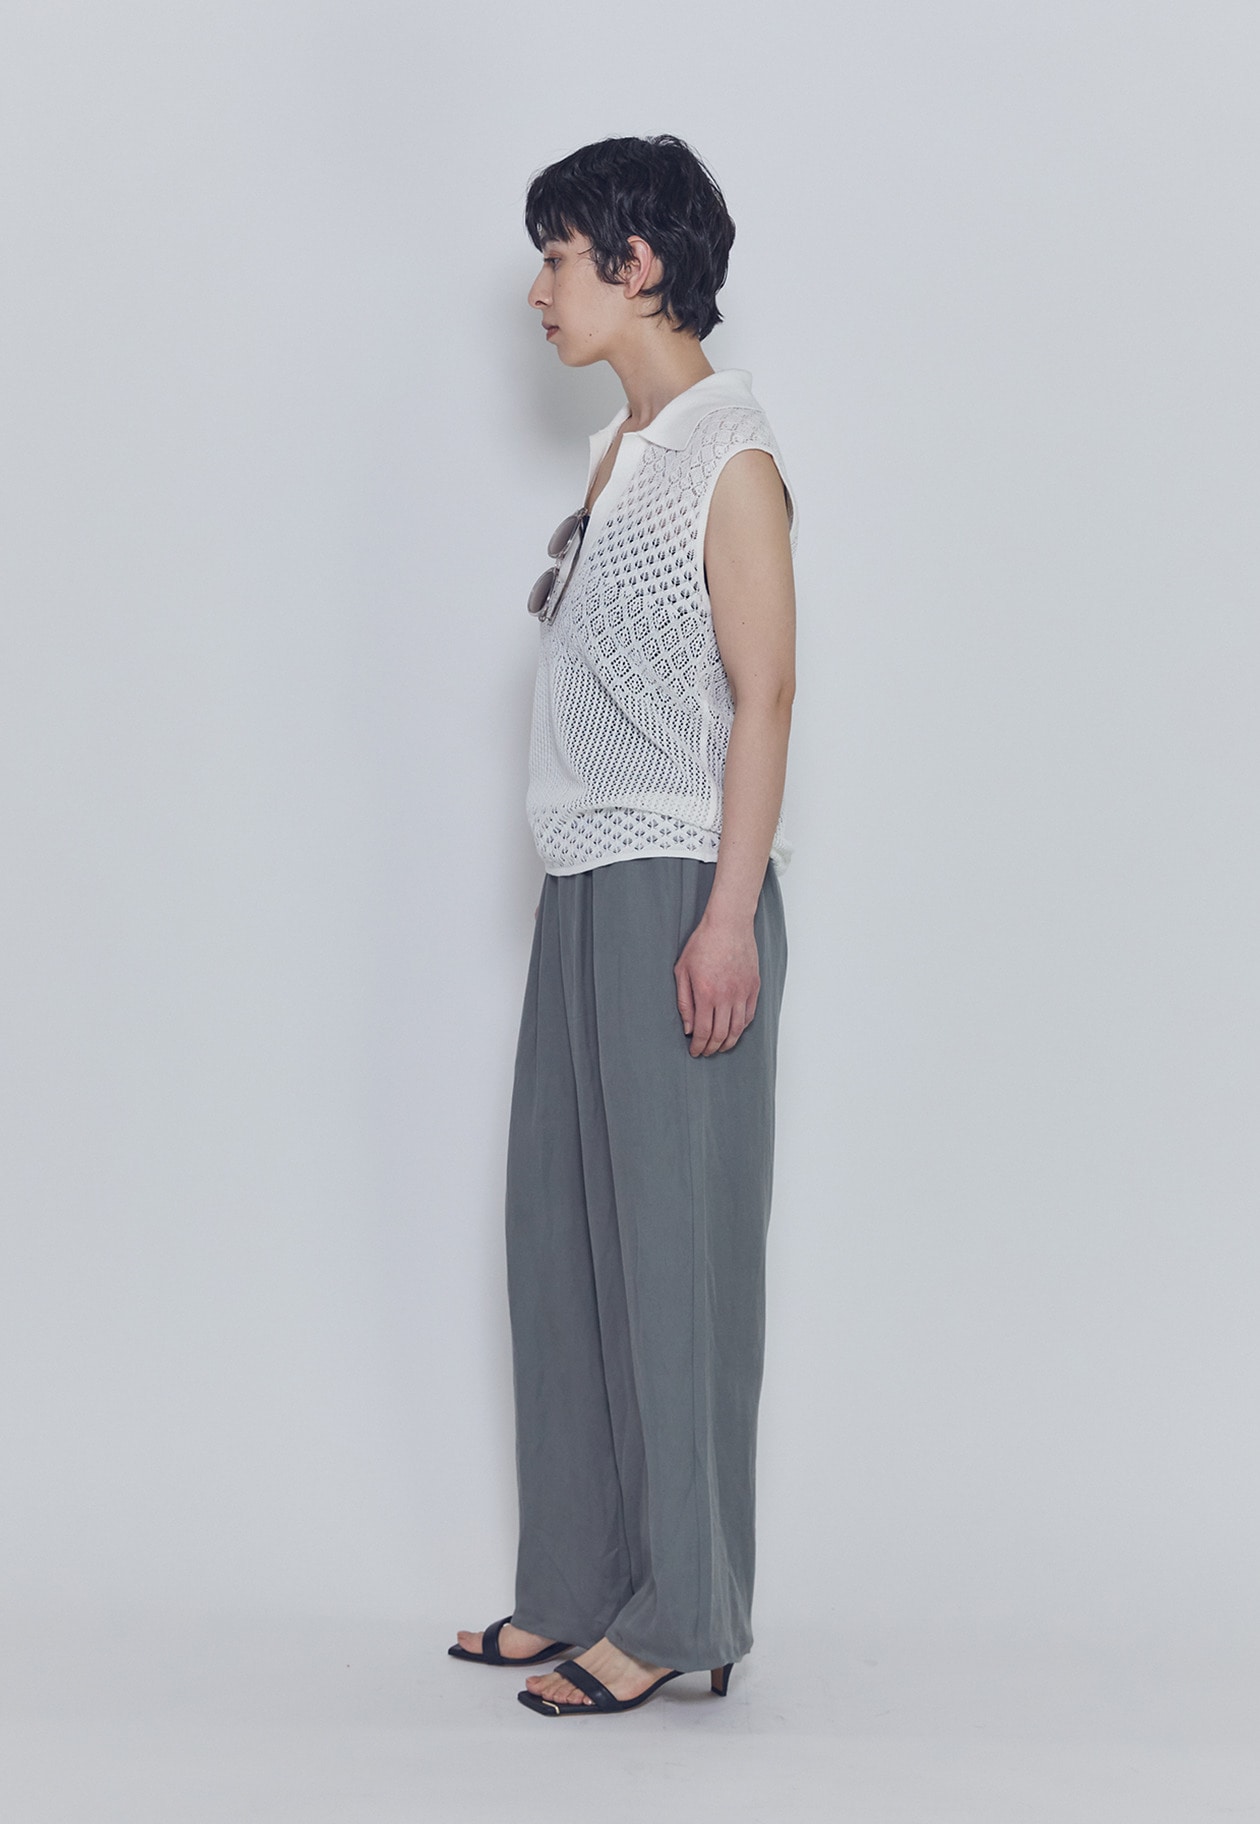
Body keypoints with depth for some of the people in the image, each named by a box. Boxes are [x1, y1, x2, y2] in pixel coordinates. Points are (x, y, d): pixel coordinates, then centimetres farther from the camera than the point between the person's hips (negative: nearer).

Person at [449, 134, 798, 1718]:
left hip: (680, 890, -9)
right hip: (587, 887, 9)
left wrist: (729, 916, -20)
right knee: (562, 1229, 11)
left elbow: (762, 696, -14)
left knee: (673, 1239, -3)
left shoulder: (730, 458, -8)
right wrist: (585, 897, 15)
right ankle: (581, 1587, 21)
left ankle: (679, 1615, 7)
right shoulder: (618, 456, 17)